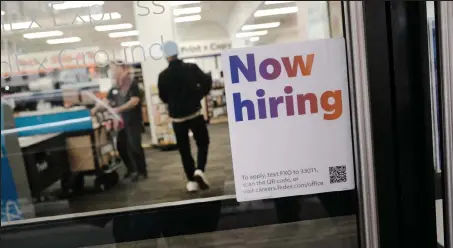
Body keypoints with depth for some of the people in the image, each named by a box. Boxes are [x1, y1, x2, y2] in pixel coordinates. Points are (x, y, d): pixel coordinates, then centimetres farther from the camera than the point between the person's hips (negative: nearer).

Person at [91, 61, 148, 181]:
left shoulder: (132, 84, -10)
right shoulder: (114, 88, 11)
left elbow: (135, 101, -21)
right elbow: (107, 101, 17)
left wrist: (119, 109, -27)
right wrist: (95, 109, 5)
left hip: (133, 122, -7)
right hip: (121, 122, 7)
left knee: (134, 147, -8)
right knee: (121, 147, 10)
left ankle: (141, 170, 10)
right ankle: (132, 169, 27)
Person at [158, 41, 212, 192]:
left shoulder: (163, 76, -6)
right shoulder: (191, 68, -6)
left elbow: (163, 97, 1)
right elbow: (207, 81, -7)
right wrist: (198, 96, 5)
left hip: (177, 117, 1)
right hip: (194, 113, 0)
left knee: (184, 149, 10)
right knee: (203, 142, 14)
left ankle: (191, 180, 13)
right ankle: (199, 170, -6)